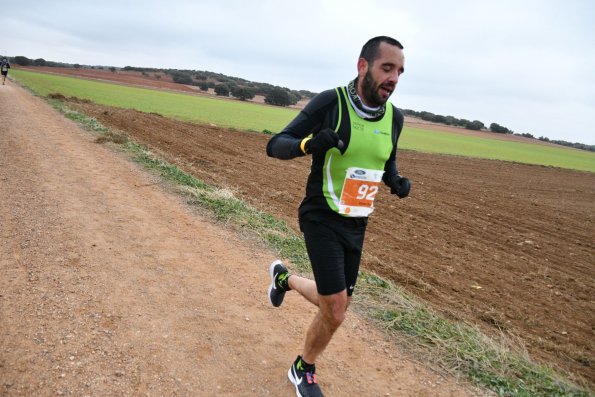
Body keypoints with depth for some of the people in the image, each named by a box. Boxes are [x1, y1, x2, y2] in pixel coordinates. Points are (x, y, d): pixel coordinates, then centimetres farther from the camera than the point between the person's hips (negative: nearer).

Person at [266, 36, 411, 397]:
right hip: (322, 219, -6)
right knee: (335, 312, -7)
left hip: (357, 224, 6)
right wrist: (309, 143, -34)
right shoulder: (330, 103, -15)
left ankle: (284, 278, 46)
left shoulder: (395, 117, 1)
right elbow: (275, 146, -13)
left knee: (335, 306, 15)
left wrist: (397, 181, -5)